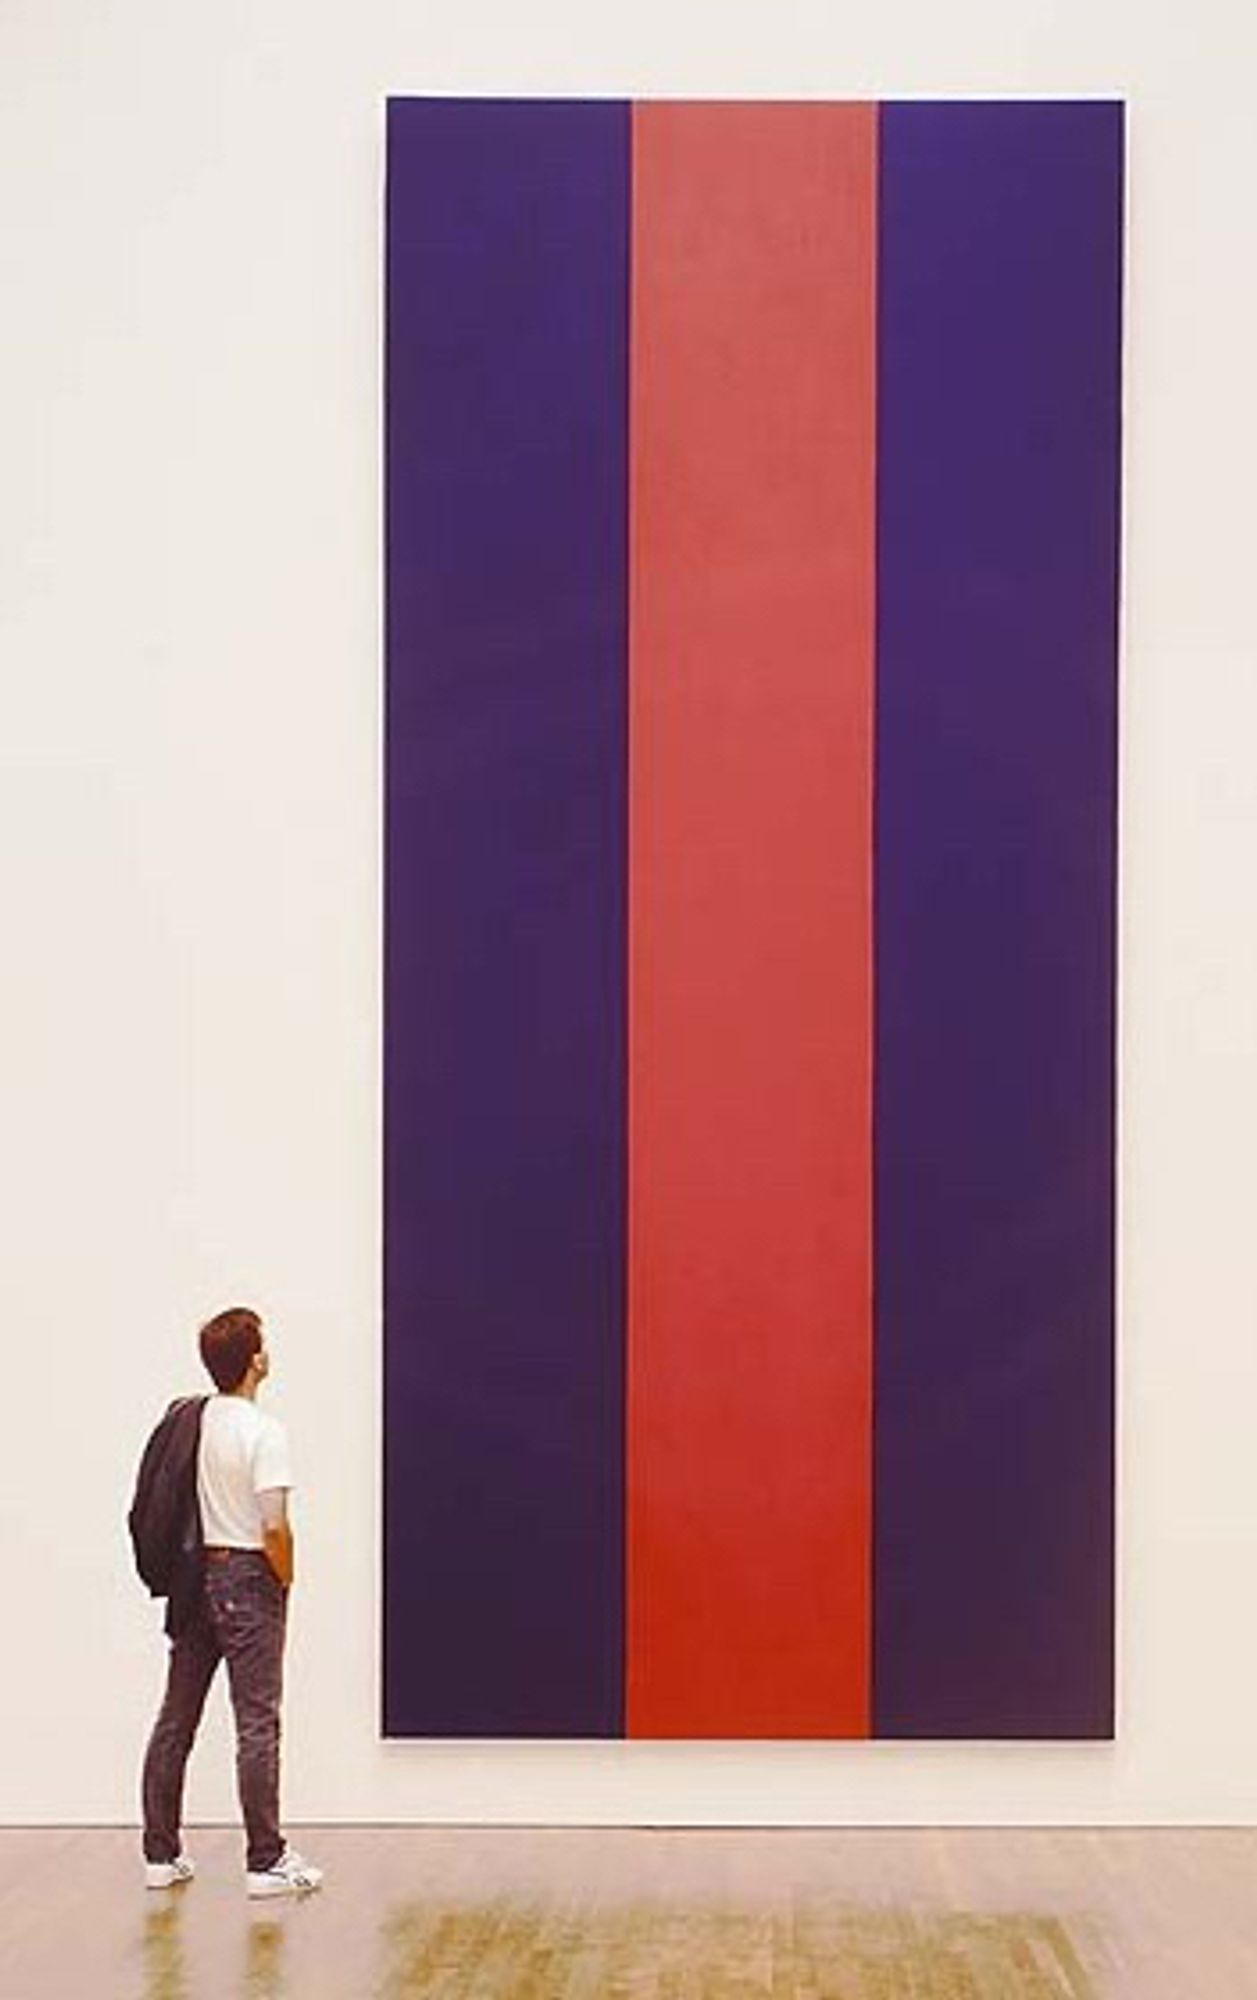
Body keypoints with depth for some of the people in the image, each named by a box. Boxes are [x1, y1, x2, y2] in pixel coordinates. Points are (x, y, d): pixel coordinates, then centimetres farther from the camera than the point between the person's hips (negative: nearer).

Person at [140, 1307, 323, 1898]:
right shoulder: (263, 1431, -15)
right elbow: (274, 1528, -17)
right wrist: (286, 1582, -2)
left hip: (190, 1577, 6)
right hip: (246, 1578, -6)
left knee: (176, 1718, 11)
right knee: (257, 1722, -2)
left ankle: (161, 1854, 17)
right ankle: (266, 1861, 0)